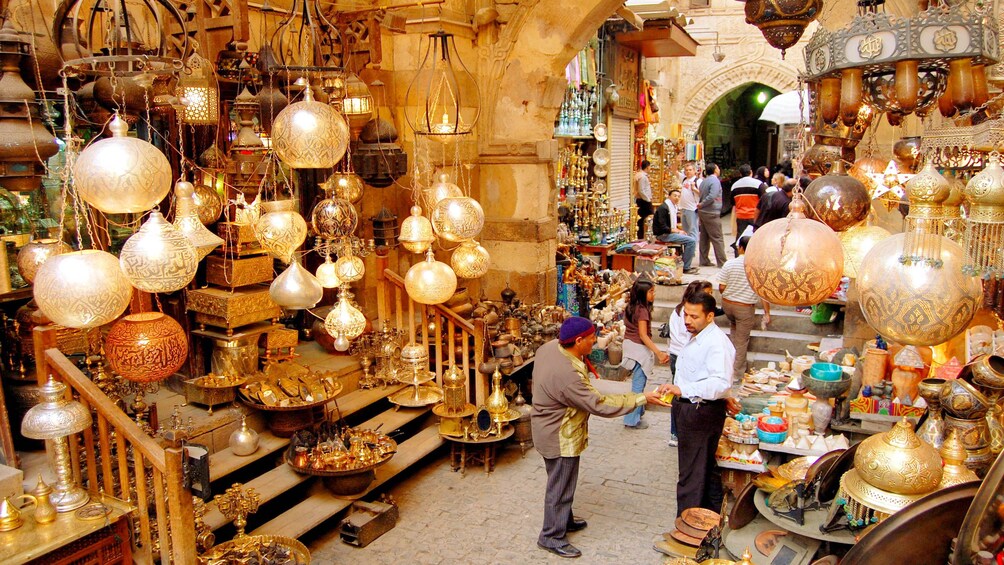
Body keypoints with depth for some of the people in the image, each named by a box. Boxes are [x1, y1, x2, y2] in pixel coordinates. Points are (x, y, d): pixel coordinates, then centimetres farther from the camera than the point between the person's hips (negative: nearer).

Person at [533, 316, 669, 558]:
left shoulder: (550, 347, -9)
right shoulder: (567, 375, -37)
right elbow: (600, 404, -31)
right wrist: (642, 399, -27)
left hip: (550, 428, 10)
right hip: (559, 438, -10)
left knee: (562, 481, 27)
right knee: (560, 486, 8)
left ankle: (564, 520, 46)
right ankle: (551, 536, 25)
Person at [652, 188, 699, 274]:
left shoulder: (673, 207, 14)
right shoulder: (663, 208, -16)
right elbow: (663, 228, -23)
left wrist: (678, 230, 3)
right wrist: (677, 231, -14)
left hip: (668, 233, 10)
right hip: (663, 235, -10)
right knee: (691, 241, -17)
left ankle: (686, 266, 20)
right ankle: (685, 268, -12)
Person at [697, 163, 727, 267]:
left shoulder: (704, 181, 13)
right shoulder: (715, 181, -14)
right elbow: (712, 196, -23)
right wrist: (701, 205, -13)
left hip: (703, 212, 9)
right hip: (712, 213, -8)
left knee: (704, 237, 11)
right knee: (717, 238, -5)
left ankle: (704, 260, 14)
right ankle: (722, 262, -3)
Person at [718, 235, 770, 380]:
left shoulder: (729, 264, -9)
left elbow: (721, 288, -7)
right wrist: (767, 312, -4)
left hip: (727, 304, 3)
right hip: (746, 308, -2)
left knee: (734, 328, 31)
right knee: (742, 341, 10)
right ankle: (737, 373, 18)